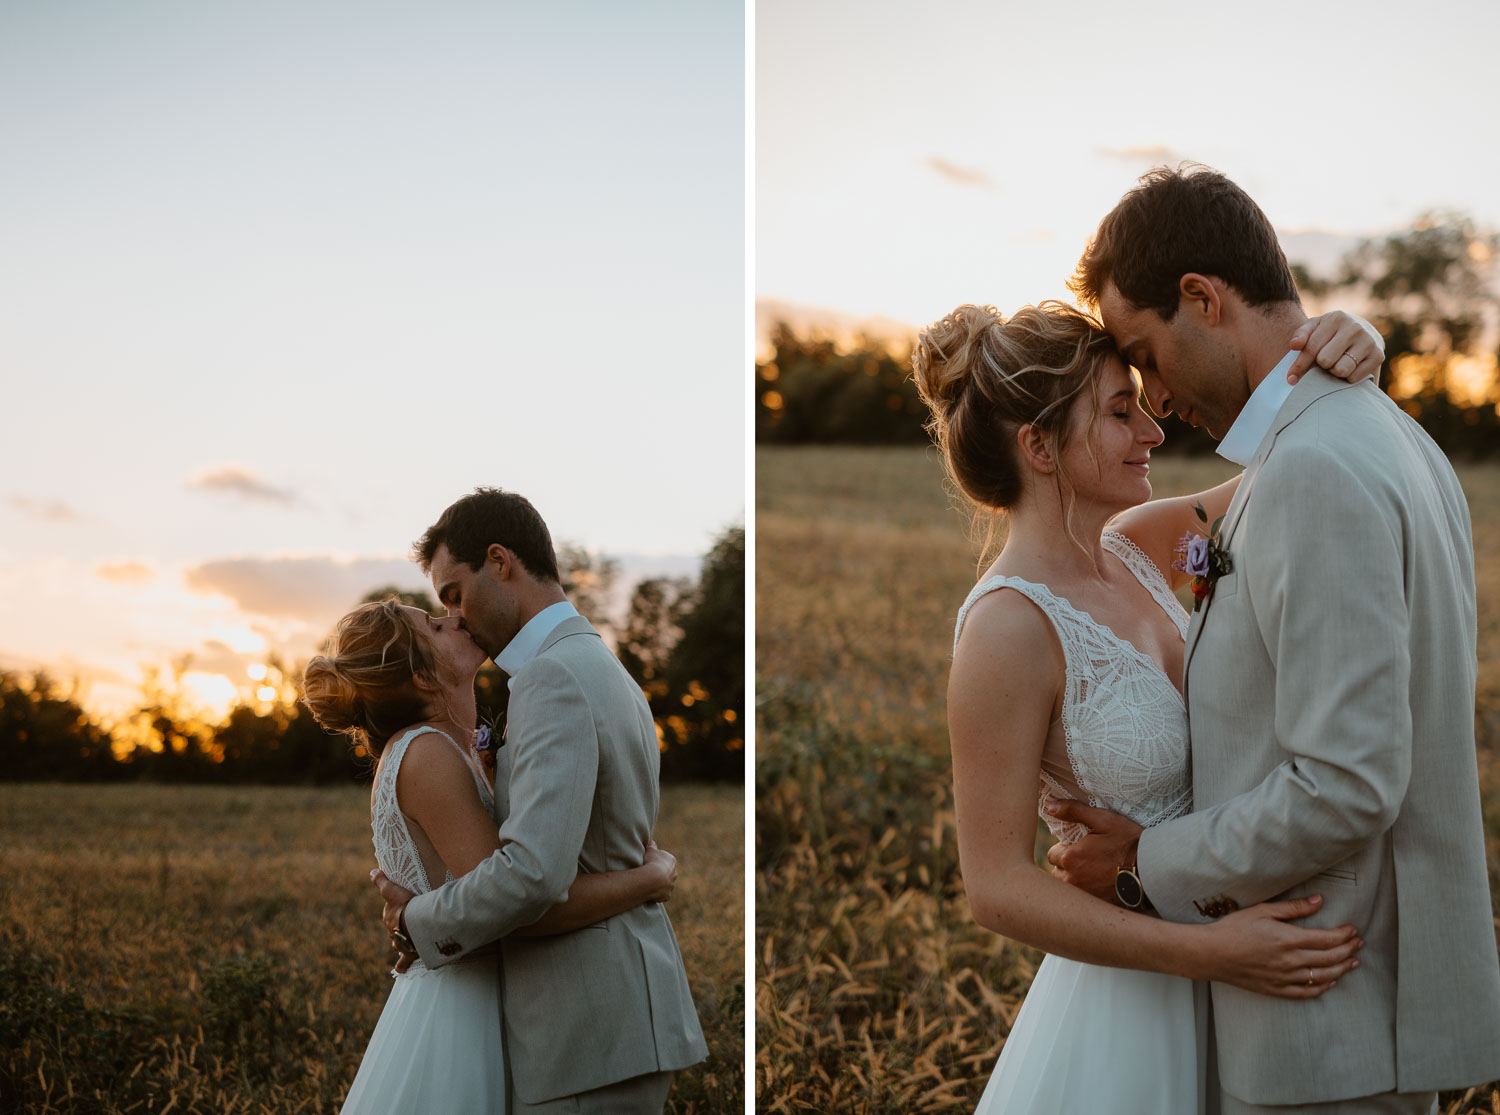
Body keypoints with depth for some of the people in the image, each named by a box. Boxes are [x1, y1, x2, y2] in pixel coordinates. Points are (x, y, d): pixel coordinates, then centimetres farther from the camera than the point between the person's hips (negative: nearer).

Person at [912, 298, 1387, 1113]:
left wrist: (1344, 351, -16)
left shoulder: (1136, 550, 0)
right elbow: (998, 888, -21)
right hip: (1125, 1011, -7)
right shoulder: (1009, 625, -21)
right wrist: (1207, 950, -28)